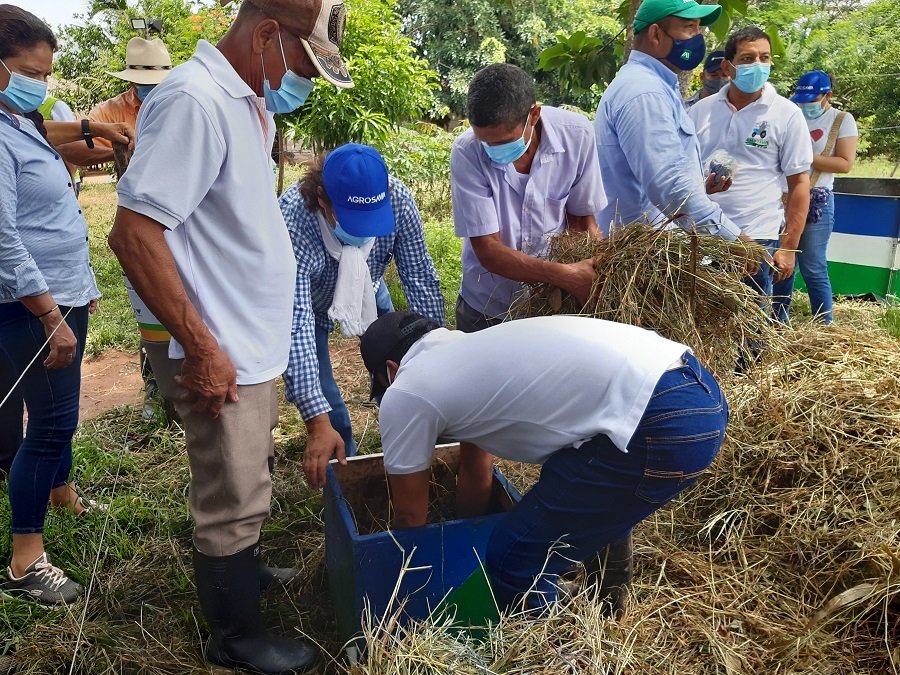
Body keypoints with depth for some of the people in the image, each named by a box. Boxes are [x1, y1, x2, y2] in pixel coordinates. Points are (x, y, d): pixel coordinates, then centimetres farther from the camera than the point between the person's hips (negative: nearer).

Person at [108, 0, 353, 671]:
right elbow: (133, 233, -25)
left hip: (257, 341, 9)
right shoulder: (193, 100, -21)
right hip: (221, 355, -9)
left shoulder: (251, 99, 9)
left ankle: (246, 570, 49)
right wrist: (202, 348, -22)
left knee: (252, 478, 25)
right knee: (234, 503, 8)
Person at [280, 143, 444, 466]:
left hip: (365, 290, 3)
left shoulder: (397, 198, -32)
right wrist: (317, 423, -47)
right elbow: (295, 325, -44)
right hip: (304, 304, -3)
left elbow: (419, 277, -22)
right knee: (327, 408, -6)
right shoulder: (292, 223, -42)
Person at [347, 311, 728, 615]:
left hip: (664, 427, -10)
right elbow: (475, 475, 37)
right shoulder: (470, 352, 26)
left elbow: (409, 514, 16)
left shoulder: (404, 395, 3)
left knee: (515, 563, 5)